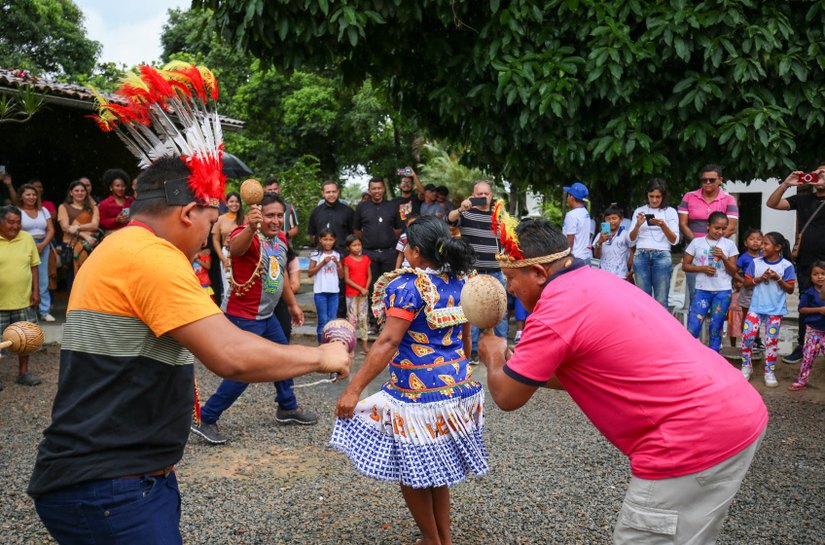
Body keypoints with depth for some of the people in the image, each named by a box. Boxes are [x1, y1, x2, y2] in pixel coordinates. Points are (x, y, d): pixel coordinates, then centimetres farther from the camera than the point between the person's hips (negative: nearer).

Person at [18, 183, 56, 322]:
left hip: (43, 246, 3)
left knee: (43, 278, -1)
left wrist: (42, 244, -6)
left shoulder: (43, 210, 15)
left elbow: (51, 230, 9)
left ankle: (44, 311, 1)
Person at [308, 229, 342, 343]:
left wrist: (337, 263, -7)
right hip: (320, 291, -3)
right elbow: (309, 273, -4)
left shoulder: (337, 255, 9)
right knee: (323, 320, -1)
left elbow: (341, 275, 9)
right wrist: (322, 263, -13)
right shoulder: (316, 255, -1)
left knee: (332, 319, 6)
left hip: (334, 291, 3)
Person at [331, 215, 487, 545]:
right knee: (438, 466, 21)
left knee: (411, 471, 10)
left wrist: (354, 389, -20)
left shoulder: (409, 286, -14)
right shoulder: (460, 283, 7)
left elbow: (388, 342, -21)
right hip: (457, 389, 8)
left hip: (417, 394, -7)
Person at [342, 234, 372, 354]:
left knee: (363, 318, 7)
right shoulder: (347, 260, -5)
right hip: (351, 294, -3)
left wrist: (366, 288, -8)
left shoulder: (365, 259, 7)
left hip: (364, 293, 3)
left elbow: (369, 275, 8)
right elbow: (346, 279, -8)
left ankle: (365, 343, 11)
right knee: (352, 318, 0)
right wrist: (360, 288, -14)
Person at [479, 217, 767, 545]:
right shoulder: (595, 282, 14)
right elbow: (576, 374, 26)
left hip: (694, 441, -10)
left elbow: (507, 397, -4)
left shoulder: (554, 310, -15)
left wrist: (494, 357, 15)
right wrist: (516, 363, 25)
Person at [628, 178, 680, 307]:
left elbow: (674, 240, -1)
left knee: (661, 301, -4)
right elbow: (631, 240, 8)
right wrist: (638, 225, -10)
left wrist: (663, 225, -18)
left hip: (662, 256, -2)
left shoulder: (670, 212, 7)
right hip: (641, 256, 2)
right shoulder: (639, 211, 11)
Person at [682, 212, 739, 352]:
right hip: (702, 290, -1)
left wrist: (723, 257, -14)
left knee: (715, 329, 6)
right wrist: (703, 268, -12)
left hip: (723, 292, 1)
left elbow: (733, 272, 3)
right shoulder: (697, 242, 2)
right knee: (692, 328, -9)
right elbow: (685, 265, 4)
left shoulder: (729, 244, 4)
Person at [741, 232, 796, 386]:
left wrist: (777, 278, -18)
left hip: (776, 310, -2)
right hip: (756, 307, 2)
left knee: (771, 341, 3)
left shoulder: (786, 265, -5)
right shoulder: (756, 262, 1)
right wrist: (761, 278, -14)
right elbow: (746, 282, 2)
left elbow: (790, 289, -3)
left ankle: (770, 372, 16)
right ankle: (746, 366, 12)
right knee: (747, 336, -7)